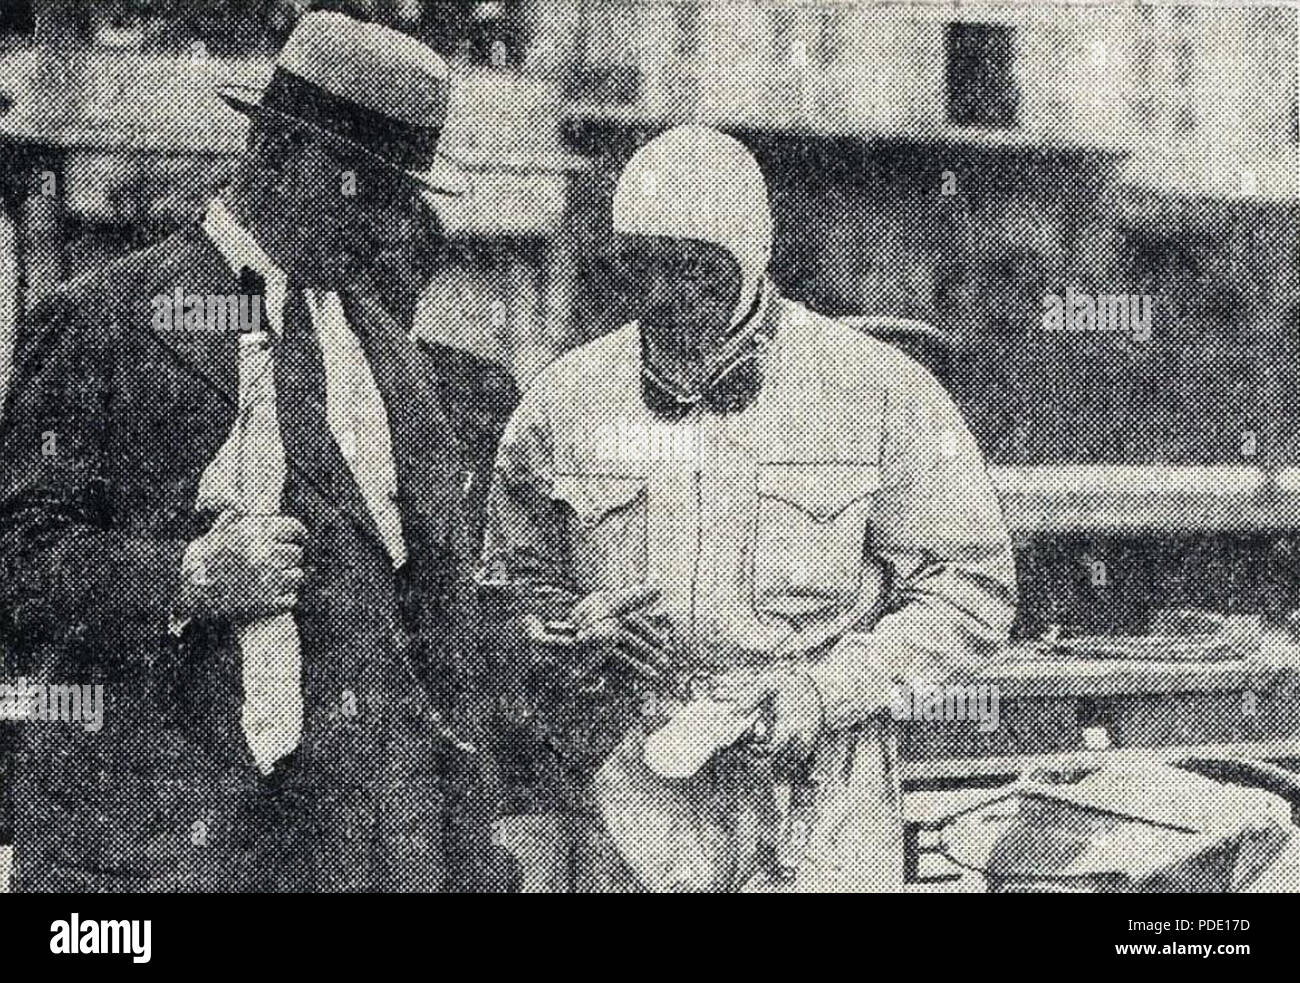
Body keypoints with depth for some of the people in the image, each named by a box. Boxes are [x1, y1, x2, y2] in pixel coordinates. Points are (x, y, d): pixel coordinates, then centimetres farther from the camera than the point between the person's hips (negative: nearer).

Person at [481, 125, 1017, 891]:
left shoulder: (878, 390, -1)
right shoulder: (565, 401, 6)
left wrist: (829, 689, -11)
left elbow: (971, 588, 1)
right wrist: (570, 633, -8)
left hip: (811, 793, -1)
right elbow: (505, 585, 14)